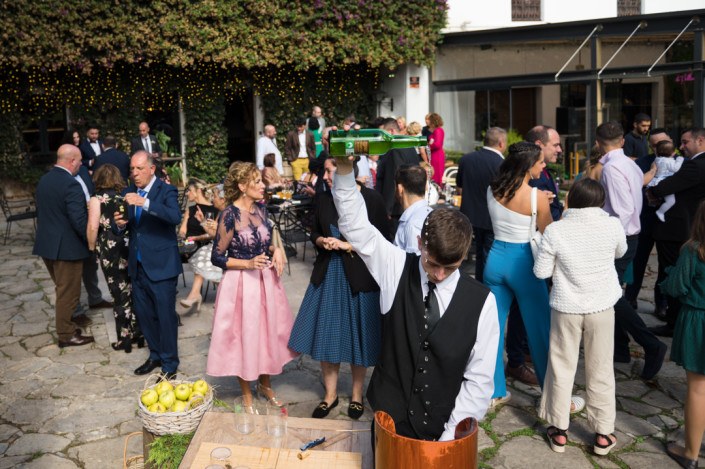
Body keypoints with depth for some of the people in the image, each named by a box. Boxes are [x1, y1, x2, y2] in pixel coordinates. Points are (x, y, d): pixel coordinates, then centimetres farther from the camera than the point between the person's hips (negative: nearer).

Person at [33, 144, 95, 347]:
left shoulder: (44, 180, 6)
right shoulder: (71, 185, -22)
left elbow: (42, 211, 14)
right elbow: (79, 220, -25)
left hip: (47, 243, 9)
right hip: (66, 246, -9)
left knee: (62, 289, 23)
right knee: (68, 293, 5)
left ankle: (64, 324, 35)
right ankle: (66, 335, 16)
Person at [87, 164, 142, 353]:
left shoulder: (97, 199, -4)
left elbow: (93, 227, -12)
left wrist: (92, 246, 1)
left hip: (110, 250, -3)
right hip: (130, 247, 3)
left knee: (120, 294, 5)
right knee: (134, 291, 13)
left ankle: (125, 340, 13)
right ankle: (138, 335, 20)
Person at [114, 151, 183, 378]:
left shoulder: (166, 191, -9)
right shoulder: (128, 193, 9)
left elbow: (175, 217, -28)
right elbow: (122, 229, 12)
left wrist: (145, 203, -36)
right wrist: (119, 223, -11)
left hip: (161, 265, -6)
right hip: (138, 266, 6)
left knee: (165, 315, 0)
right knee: (143, 313, 15)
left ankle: (169, 364, 14)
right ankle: (156, 355, 34)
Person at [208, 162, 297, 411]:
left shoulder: (261, 209, 2)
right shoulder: (229, 215, -17)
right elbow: (217, 258, -13)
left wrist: (276, 250, -5)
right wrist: (249, 263, -23)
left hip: (266, 280, 6)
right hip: (241, 284, -6)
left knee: (268, 332, 16)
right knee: (244, 336, 7)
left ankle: (264, 384, 37)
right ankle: (247, 394, 27)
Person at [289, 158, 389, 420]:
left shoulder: (371, 199, -11)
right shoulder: (325, 200, 3)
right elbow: (314, 233, 14)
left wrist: (348, 245, -16)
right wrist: (323, 241, -8)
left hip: (359, 277, -4)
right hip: (328, 275, 4)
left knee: (357, 337, 9)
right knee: (326, 335, 9)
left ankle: (357, 395, 29)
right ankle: (330, 394, 28)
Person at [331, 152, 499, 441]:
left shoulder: (481, 301, -11)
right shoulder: (397, 270, -7)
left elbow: (479, 380, -7)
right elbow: (355, 224, -14)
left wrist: (451, 436, -13)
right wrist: (345, 168, -28)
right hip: (389, 421, 1)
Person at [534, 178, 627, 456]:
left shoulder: (555, 230, -15)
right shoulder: (613, 225, -9)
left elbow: (541, 272, -8)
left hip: (566, 308, -1)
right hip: (601, 307, 1)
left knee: (561, 368, 13)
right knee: (600, 371, 13)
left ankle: (559, 430, 23)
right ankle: (603, 434, 24)